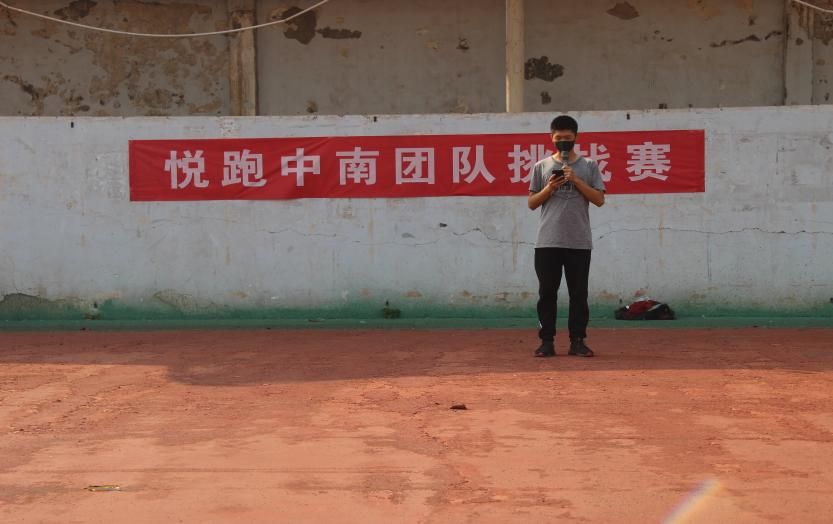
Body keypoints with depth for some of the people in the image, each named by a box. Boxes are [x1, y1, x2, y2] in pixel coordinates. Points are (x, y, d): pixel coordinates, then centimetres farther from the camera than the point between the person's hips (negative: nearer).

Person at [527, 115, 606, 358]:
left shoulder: (589, 166, 8)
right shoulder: (541, 167, 10)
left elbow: (599, 199, 1)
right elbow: (532, 203, 9)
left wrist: (576, 181, -9)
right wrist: (550, 188, -8)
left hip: (579, 242, 0)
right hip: (547, 242, 0)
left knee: (579, 294, 2)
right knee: (547, 293, 1)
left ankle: (577, 341, 8)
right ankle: (547, 342, 6)